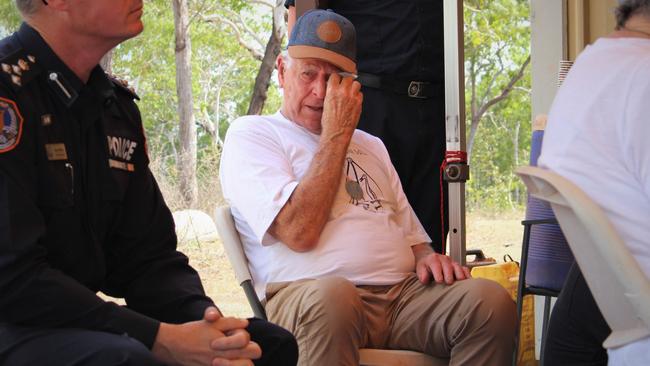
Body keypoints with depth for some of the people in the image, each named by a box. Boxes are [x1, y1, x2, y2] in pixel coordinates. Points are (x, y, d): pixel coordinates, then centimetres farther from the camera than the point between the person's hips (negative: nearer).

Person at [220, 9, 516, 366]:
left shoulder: (370, 146, 28)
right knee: (331, 297, -43)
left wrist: (425, 256, 4)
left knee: (490, 299, -25)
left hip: (402, 292, 6)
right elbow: (299, 232, -11)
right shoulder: (250, 134, 6)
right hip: (307, 295, -5)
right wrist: (336, 134, -3)